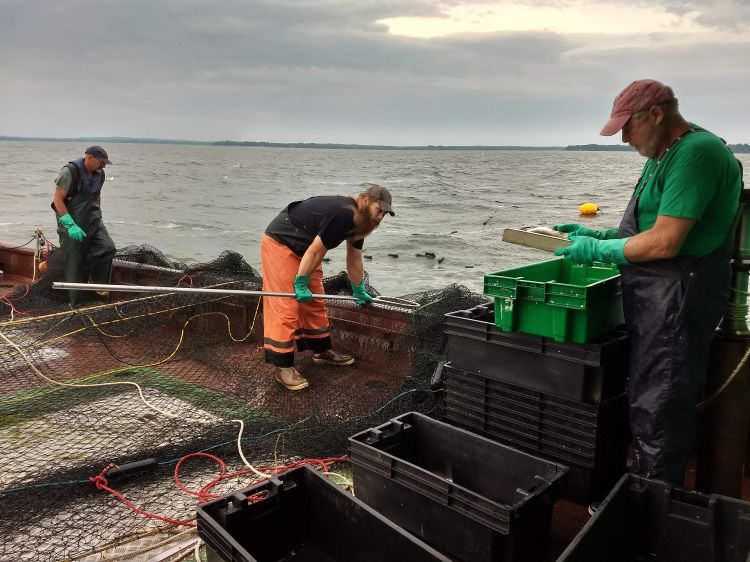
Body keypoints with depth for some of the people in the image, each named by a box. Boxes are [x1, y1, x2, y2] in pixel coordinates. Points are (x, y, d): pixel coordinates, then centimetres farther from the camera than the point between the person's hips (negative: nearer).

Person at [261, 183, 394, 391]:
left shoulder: (358, 220, 1)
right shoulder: (342, 214, -30)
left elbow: (354, 259, 13)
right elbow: (315, 251, -27)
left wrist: (359, 291, 21)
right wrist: (301, 285, -18)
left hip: (302, 249, 10)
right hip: (279, 243, -10)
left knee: (315, 303, 14)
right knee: (286, 306, -11)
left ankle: (321, 351, 27)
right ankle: (282, 366, -6)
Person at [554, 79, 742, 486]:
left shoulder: (696, 152, -17)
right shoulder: (663, 155, 16)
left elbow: (664, 242, -23)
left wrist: (596, 250, -12)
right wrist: (599, 234, 11)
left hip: (677, 298, -10)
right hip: (653, 299, 10)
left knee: (656, 409, -2)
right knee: (646, 399, 18)